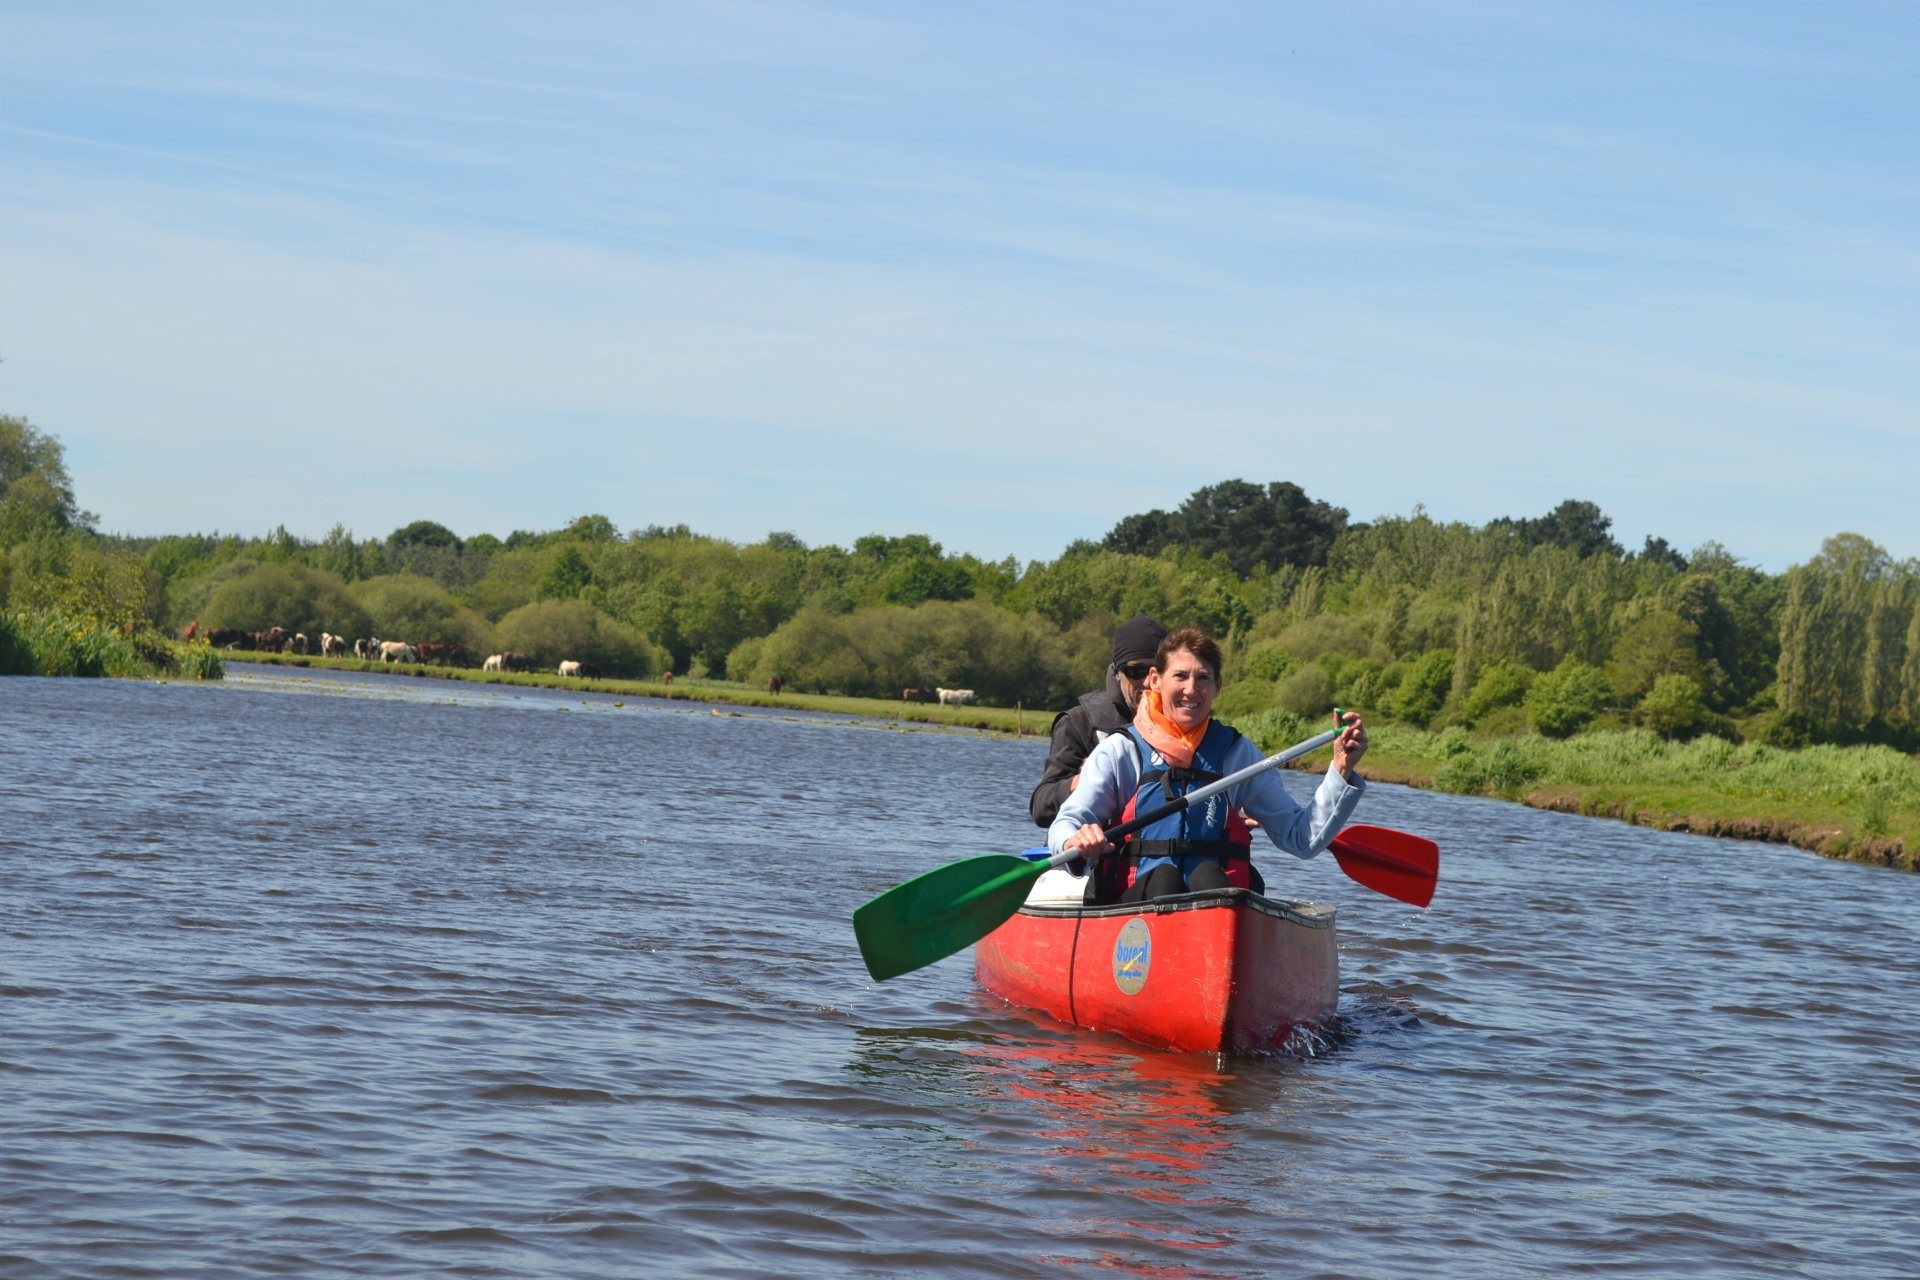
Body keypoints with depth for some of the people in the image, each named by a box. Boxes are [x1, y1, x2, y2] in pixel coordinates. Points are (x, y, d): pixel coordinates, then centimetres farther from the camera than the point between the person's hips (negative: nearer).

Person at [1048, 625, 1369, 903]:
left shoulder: (1237, 753, 16)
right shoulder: (1120, 751, 10)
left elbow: (1303, 839, 15)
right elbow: (1063, 826, -2)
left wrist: (1341, 770, 3)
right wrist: (1076, 841, -27)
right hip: (1137, 900, 0)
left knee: (1207, 875, -32)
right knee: (1162, 876, -32)